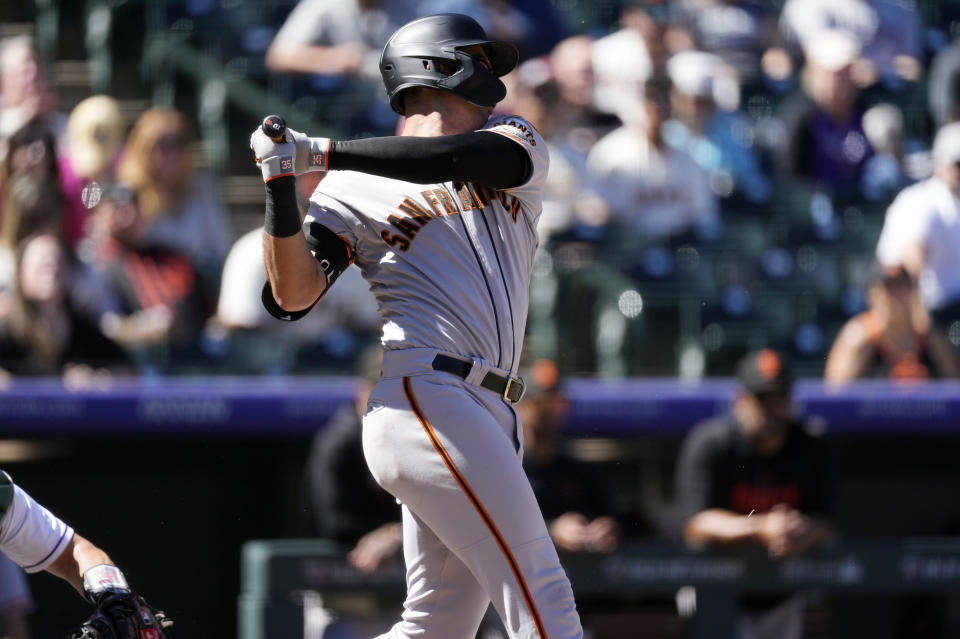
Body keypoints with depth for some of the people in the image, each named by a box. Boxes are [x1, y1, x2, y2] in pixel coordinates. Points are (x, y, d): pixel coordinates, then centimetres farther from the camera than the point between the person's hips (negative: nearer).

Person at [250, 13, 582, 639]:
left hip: (488, 419, 6)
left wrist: (321, 152, -11)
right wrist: (282, 182, -14)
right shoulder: (355, 191, 7)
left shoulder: (516, 143, 20)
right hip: (426, 395, -6)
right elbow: (293, 296, -2)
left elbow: (476, 157, -5)